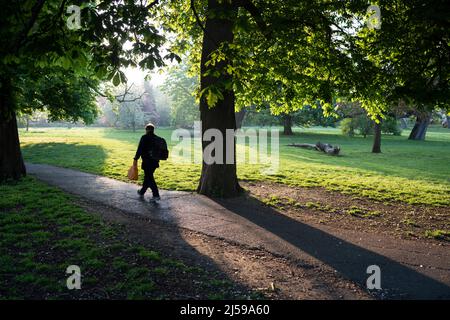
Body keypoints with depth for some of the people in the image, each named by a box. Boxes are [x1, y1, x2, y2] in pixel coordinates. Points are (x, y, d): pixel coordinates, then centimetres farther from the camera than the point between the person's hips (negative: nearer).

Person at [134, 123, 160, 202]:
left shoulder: (144, 138, -10)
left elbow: (140, 149, -14)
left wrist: (136, 159, -9)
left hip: (147, 162, -7)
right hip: (155, 162, 7)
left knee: (149, 178, -2)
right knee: (147, 177, 20)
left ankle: (156, 195, -8)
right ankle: (142, 192, 36)